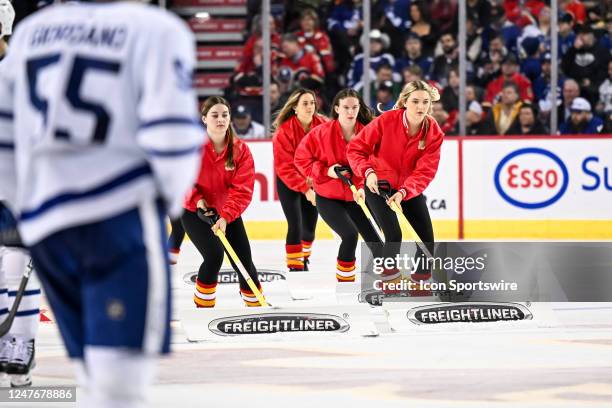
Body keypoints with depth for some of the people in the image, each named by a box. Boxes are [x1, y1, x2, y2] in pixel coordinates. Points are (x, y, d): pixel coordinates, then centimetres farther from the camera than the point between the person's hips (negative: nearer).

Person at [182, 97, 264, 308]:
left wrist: (226, 217, -29)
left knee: (244, 260, 2)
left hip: (228, 213, 3)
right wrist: (197, 198, -17)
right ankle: (203, 306, -5)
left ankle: (255, 305, 22)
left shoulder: (240, 150, -11)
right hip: (195, 211, -3)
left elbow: (242, 189, -17)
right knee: (214, 255, -22)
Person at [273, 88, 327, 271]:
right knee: (296, 226, -13)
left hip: (312, 182, 4)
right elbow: (284, 167, -22)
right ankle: (295, 268, -4)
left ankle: (304, 261, 36)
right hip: (288, 183, -4)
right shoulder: (284, 131, -24)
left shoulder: (322, 125, -14)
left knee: (309, 226, 11)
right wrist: (305, 189, -27)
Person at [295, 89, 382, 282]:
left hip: (354, 198, 3)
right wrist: (326, 171, -19)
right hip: (328, 198, -3)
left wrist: (362, 187, -27)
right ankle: (344, 280, -7)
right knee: (350, 235, -23)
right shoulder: (322, 133, -14)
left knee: (374, 241, 6)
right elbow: (301, 158, -7)